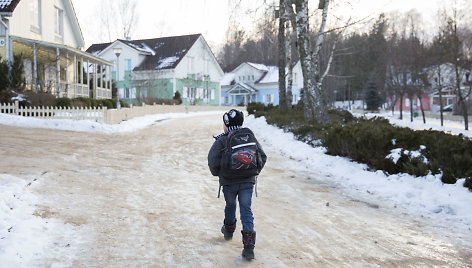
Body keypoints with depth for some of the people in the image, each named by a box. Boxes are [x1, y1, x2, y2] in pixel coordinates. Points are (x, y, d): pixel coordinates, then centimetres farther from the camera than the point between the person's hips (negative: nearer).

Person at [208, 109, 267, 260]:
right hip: (248, 182, 2)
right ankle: (249, 246, -7)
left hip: (229, 182, -2)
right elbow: (262, 156, 5)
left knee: (230, 205, 22)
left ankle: (229, 230, 45)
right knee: (246, 209, 2)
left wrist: (217, 173, 5)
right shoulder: (250, 136, 4)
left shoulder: (221, 140, -9)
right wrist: (255, 173, 17)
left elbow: (213, 161, -15)